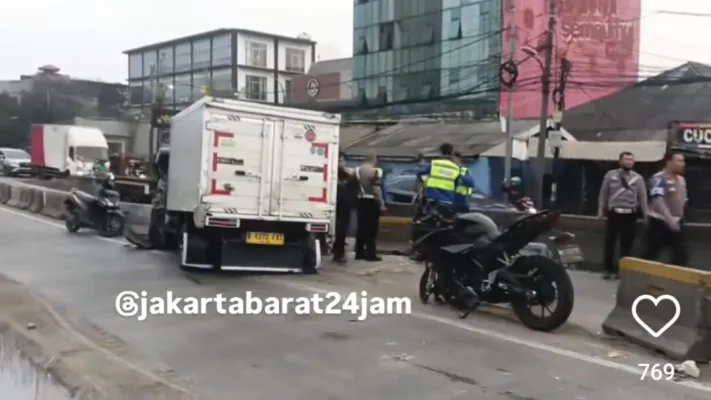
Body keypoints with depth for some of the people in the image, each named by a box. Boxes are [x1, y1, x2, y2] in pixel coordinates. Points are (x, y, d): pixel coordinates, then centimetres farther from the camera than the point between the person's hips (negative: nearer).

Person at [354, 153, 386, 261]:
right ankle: (370, 254, -2)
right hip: (372, 201, -6)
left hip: (361, 200, 6)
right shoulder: (375, 171, -11)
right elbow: (376, 189, -14)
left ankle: (359, 253, 13)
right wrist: (381, 204, -10)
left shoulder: (358, 170, 9)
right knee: (372, 229, -2)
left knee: (361, 227, 11)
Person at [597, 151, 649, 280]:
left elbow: (643, 197, 6)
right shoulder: (610, 175, 3)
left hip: (630, 215, 1)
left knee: (626, 245, 7)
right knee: (609, 243, 5)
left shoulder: (638, 178, 6)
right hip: (613, 214, -1)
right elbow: (603, 194, 5)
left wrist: (646, 216, 2)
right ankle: (609, 269, 18)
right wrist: (601, 212, 2)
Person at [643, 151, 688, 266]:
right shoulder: (659, 178, -16)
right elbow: (658, 200, -28)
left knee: (682, 256, 5)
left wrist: (679, 217, 16)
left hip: (676, 224, 8)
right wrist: (669, 218, -36)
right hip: (660, 222, -7)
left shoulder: (681, 180, 10)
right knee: (651, 255, 1)